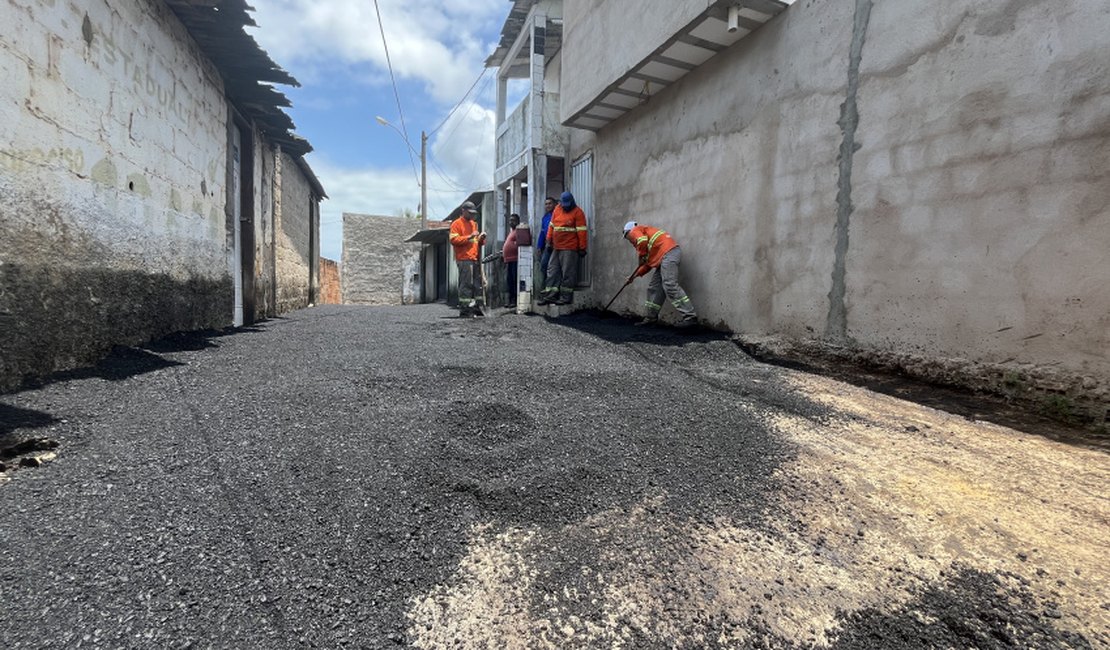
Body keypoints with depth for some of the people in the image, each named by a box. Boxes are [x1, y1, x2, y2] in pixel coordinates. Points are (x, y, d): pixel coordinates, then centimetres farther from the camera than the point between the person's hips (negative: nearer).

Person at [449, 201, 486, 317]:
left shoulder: (473, 224, 25)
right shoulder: (457, 224, 1)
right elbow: (454, 240, -10)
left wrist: (481, 238, 7)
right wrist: (470, 236, -16)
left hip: (475, 259, 8)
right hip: (464, 259, -8)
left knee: (477, 284, 6)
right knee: (466, 284, -10)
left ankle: (476, 308, 11)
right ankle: (465, 310, -8)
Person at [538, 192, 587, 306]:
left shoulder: (577, 212, -5)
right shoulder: (557, 209, 13)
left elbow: (581, 232, -9)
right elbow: (551, 226, 15)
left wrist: (582, 248, -11)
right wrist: (548, 241, 9)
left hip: (569, 248, -6)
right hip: (556, 247, 7)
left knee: (567, 273, -4)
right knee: (552, 271, 6)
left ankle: (566, 297, 2)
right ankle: (550, 296, 9)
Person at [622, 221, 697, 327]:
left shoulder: (635, 231, 10)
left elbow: (642, 240, -16)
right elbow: (649, 263, 32)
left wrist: (641, 255, 1)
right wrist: (635, 275, 33)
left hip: (668, 252, -10)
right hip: (665, 256, 10)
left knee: (670, 285, -19)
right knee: (654, 287, 11)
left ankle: (690, 316, -24)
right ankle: (651, 318, 16)